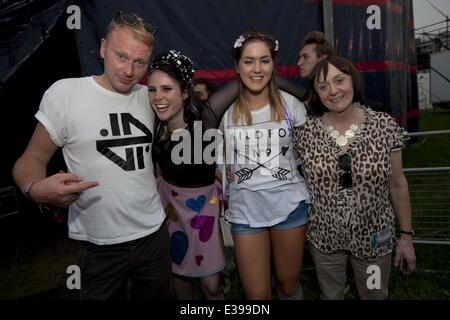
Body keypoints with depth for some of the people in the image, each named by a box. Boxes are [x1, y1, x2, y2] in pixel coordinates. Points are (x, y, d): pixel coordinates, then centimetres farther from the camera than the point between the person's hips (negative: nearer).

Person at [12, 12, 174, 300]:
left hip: (155, 233, 4)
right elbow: (33, 158, -6)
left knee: (160, 295, 22)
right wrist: (35, 188, -27)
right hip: (101, 246, -4)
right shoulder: (65, 92, -11)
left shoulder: (148, 97, 2)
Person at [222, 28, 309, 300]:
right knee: (256, 294, 9)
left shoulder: (290, 104, -5)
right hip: (245, 210, 0)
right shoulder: (226, 109, -5)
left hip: (289, 206, 0)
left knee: (289, 283, 19)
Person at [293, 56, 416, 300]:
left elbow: (397, 184, -3)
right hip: (324, 238, 0)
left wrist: (406, 235, 2)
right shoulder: (305, 132, -11)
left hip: (374, 238, 0)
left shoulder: (385, 126, -11)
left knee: (375, 295, 23)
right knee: (330, 295, 23)